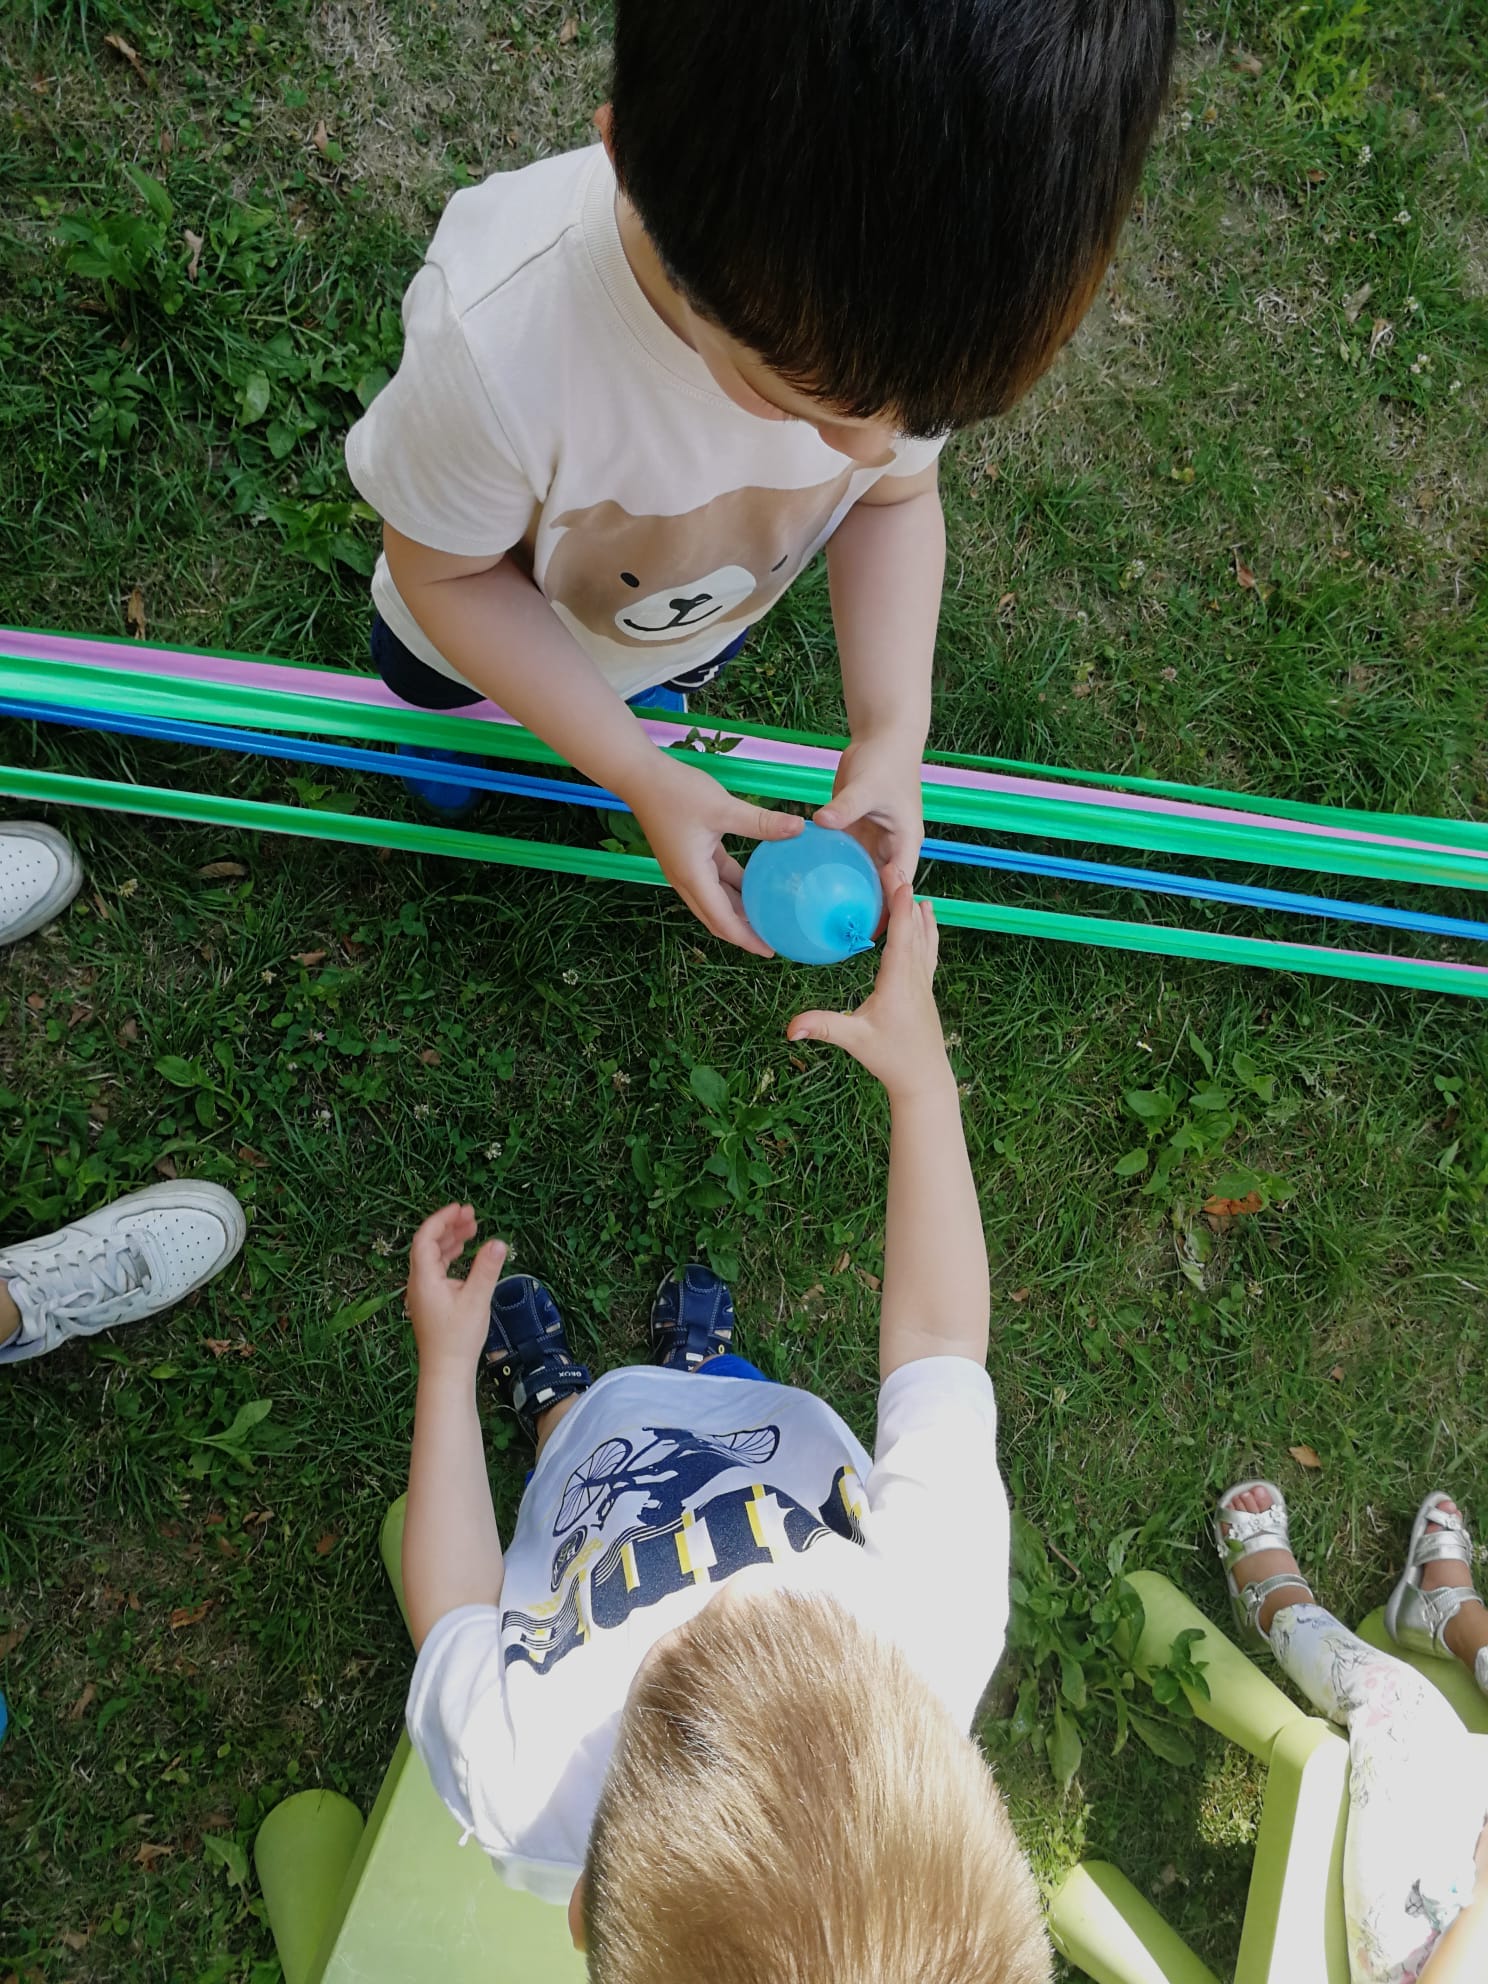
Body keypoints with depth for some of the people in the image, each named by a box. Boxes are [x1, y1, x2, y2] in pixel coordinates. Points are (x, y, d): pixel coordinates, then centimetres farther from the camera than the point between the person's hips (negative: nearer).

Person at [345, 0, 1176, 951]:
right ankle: (469, 713, 63)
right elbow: (445, 571, -28)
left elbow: (897, 498, -15)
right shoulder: (496, 338, -47)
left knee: (670, 683, 36)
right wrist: (641, 776, -33)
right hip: (499, 623, -2)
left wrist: (893, 731, -28)